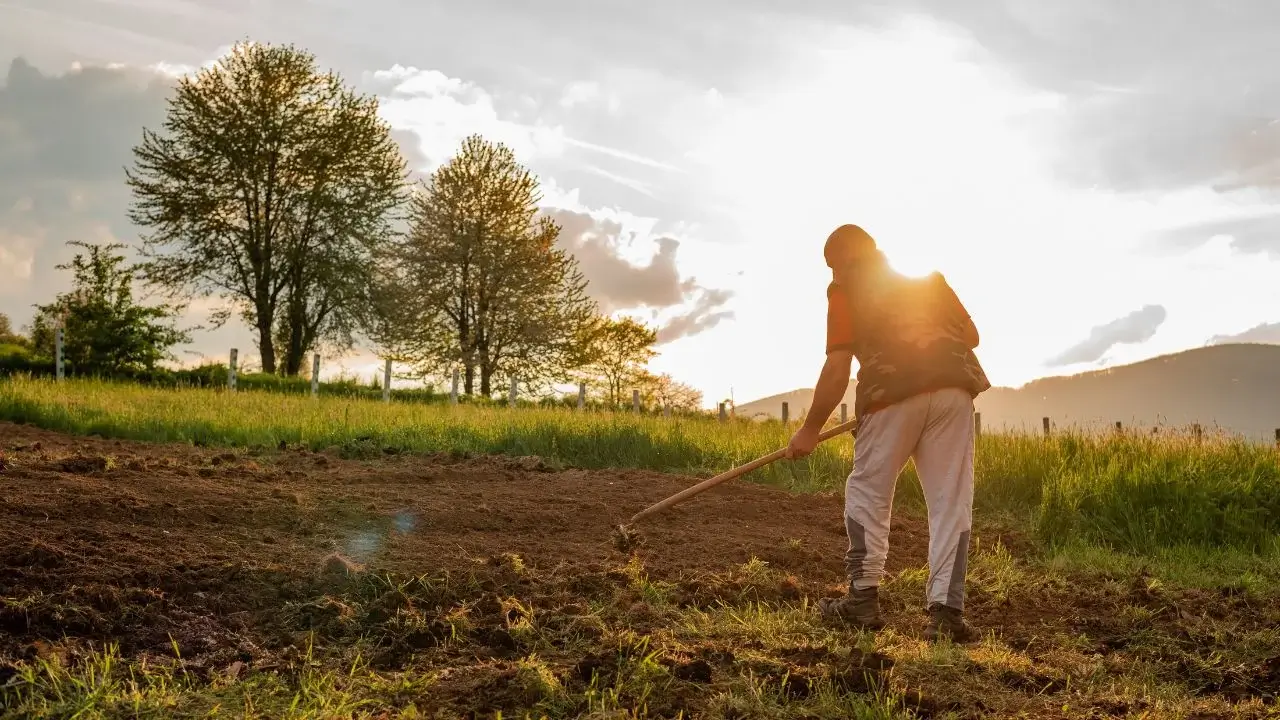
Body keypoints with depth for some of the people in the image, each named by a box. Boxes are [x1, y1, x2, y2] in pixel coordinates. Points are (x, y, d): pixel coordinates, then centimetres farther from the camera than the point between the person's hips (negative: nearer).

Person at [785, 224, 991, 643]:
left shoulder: (845, 288, 12)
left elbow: (838, 367, 3)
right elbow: (971, 334, 22)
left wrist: (811, 429, 8)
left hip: (894, 394, -3)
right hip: (953, 389, 4)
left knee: (868, 493, 13)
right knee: (951, 501, 5)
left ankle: (864, 599, 12)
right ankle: (945, 611, 0)